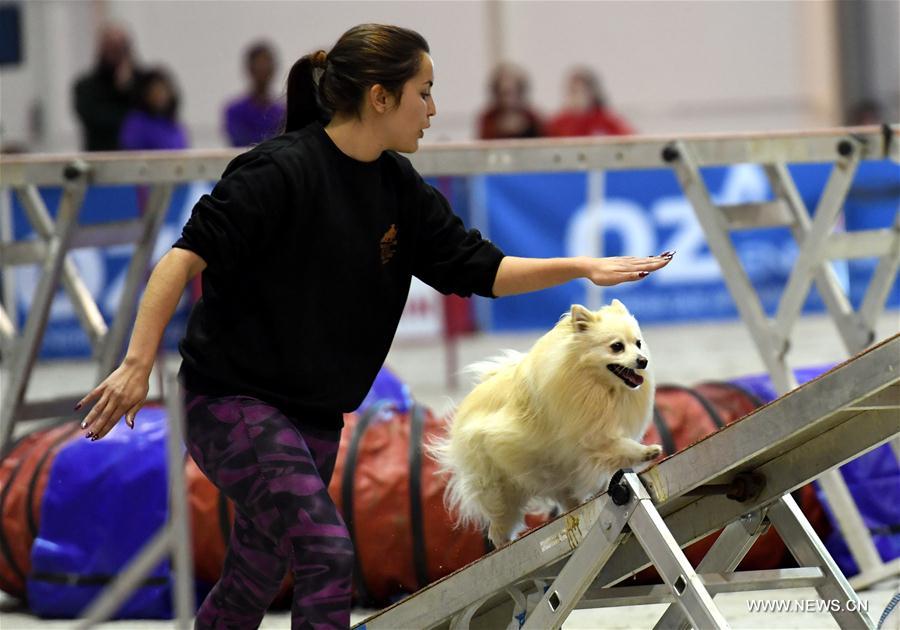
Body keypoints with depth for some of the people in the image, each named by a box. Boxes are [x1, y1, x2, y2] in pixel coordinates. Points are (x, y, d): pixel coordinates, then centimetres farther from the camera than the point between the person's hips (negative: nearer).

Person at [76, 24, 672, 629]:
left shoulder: (399, 188, 5)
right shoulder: (281, 170, -19)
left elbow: (481, 269, 10)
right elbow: (185, 259, -21)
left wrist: (582, 267, -1)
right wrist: (138, 364, -27)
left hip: (314, 417, 8)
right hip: (235, 403, -8)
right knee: (328, 555, -21)